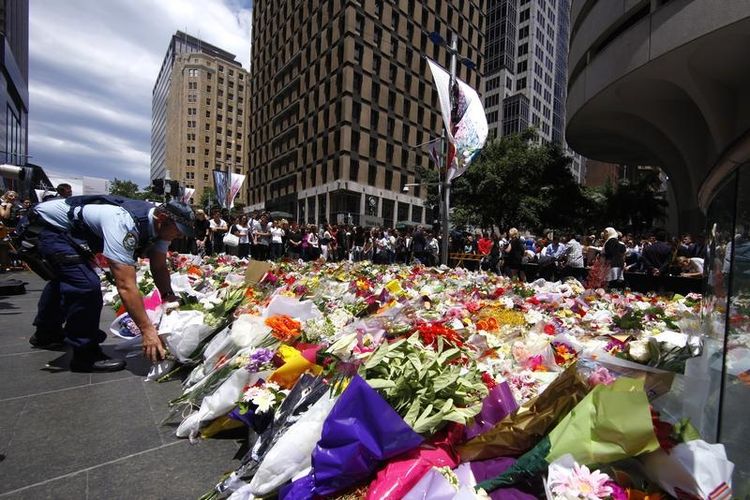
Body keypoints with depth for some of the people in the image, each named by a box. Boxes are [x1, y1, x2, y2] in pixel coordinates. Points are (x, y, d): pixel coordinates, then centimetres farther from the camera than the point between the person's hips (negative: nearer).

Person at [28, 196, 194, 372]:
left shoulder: (159, 224, -18)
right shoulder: (125, 224, -44)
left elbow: (159, 267, -11)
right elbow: (125, 286, -47)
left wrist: (169, 297, -24)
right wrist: (147, 329, -45)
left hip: (72, 231, 10)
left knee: (65, 278, 28)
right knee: (87, 285, -25)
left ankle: (45, 333, 54)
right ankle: (85, 356, -7)